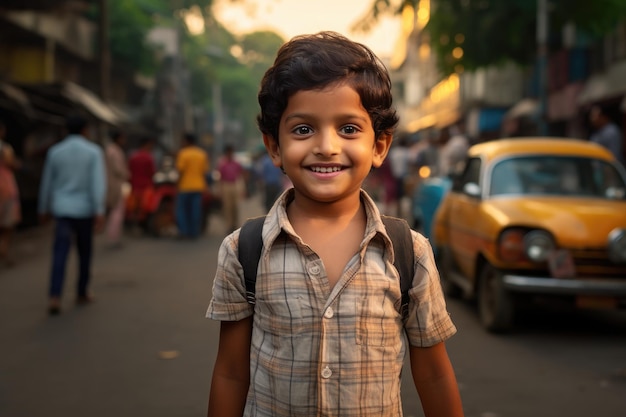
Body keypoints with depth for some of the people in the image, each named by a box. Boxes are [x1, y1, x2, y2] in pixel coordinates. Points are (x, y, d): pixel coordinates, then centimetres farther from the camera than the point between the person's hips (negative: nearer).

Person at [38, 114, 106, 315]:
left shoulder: (54, 152, 3)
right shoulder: (94, 151, -5)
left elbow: (47, 183, 8)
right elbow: (98, 182, -16)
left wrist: (43, 210, 20)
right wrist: (99, 212, -20)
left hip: (62, 210, 1)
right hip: (84, 210, -1)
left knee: (60, 254, -5)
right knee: (85, 252, 17)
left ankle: (55, 297, -20)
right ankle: (82, 293, 26)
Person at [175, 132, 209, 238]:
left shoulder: (183, 153, -9)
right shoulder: (202, 154, 8)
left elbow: (181, 171, -12)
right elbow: (205, 171, 9)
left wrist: (178, 185, -4)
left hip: (185, 186, -4)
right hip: (198, 186, 5)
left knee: (181, 209, 5)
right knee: (196, 210, 6)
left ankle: (184, 230, -6)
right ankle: (194, 233, 7)